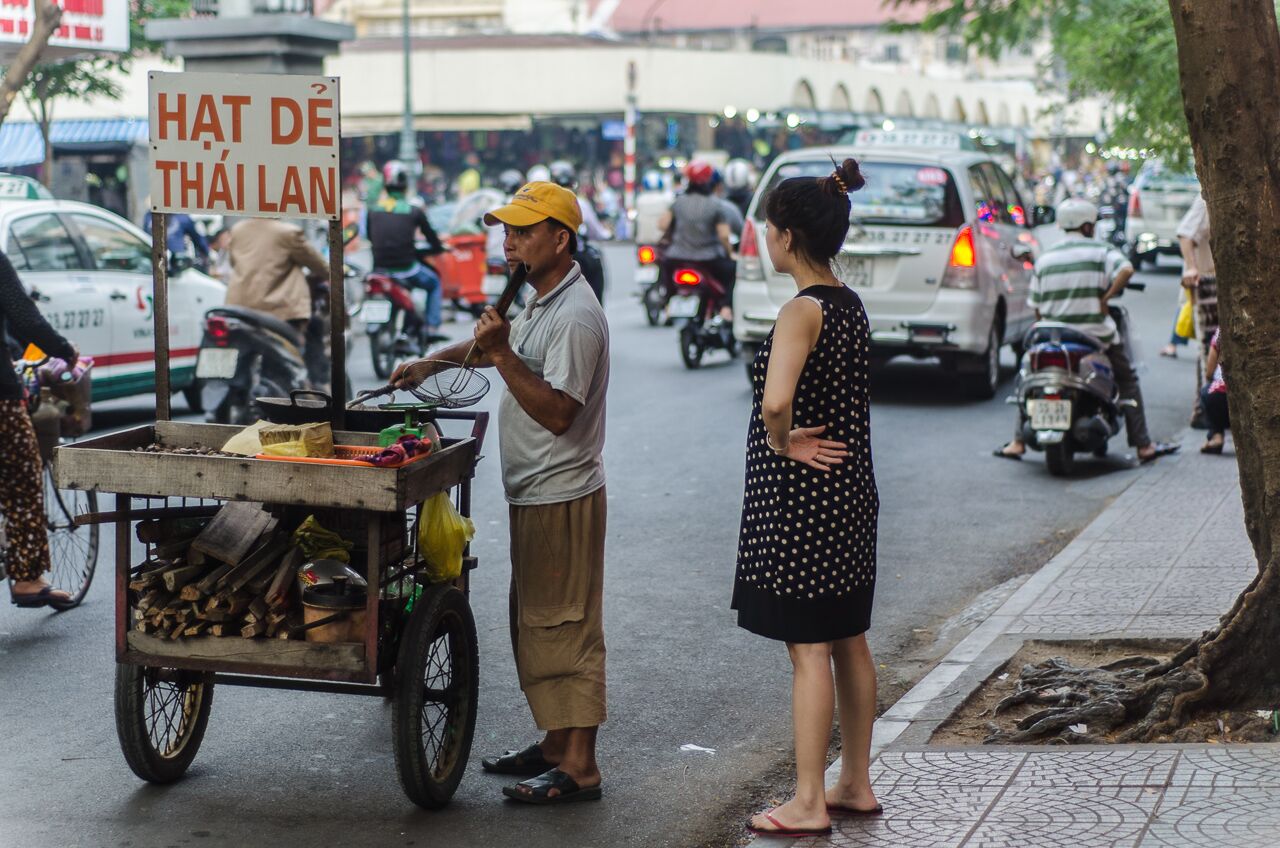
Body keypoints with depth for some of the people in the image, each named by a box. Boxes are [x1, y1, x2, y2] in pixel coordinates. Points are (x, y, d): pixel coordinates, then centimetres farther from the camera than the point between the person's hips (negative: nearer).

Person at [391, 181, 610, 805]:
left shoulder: (575, 317, -19)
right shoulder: (542, 304, 13)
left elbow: (558, 413, -26)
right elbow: (500, 343, 34)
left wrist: (501, 355, -28)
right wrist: (432, 363, 24)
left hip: (562, 497, -10)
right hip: (533, 495, 10)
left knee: (563, 627, -8)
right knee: (535, 624, 16)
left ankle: (579, 767, -4)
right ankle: (556, 745, 26)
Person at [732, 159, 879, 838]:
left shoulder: (802, 311, -18)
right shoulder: (851, 304, 9)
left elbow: (775, 401, -33)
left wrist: (783, 444, -16)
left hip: (799, 500, -9)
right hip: (851, 492, 9)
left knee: (809, 650, -2)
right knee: (849, 643, 15)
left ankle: (808, 803, 5)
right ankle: (856, 785, 26)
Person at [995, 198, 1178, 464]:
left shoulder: (1044, 259, 8)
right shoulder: (1101, 250, -2)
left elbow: (1036, 307, 8)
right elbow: (1126, 270, -23)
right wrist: (1106, 297, -12)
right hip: (1096, 335, -2)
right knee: (1128, 381, 15)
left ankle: (1018, 443, 10)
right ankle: (1143, 446, 13)